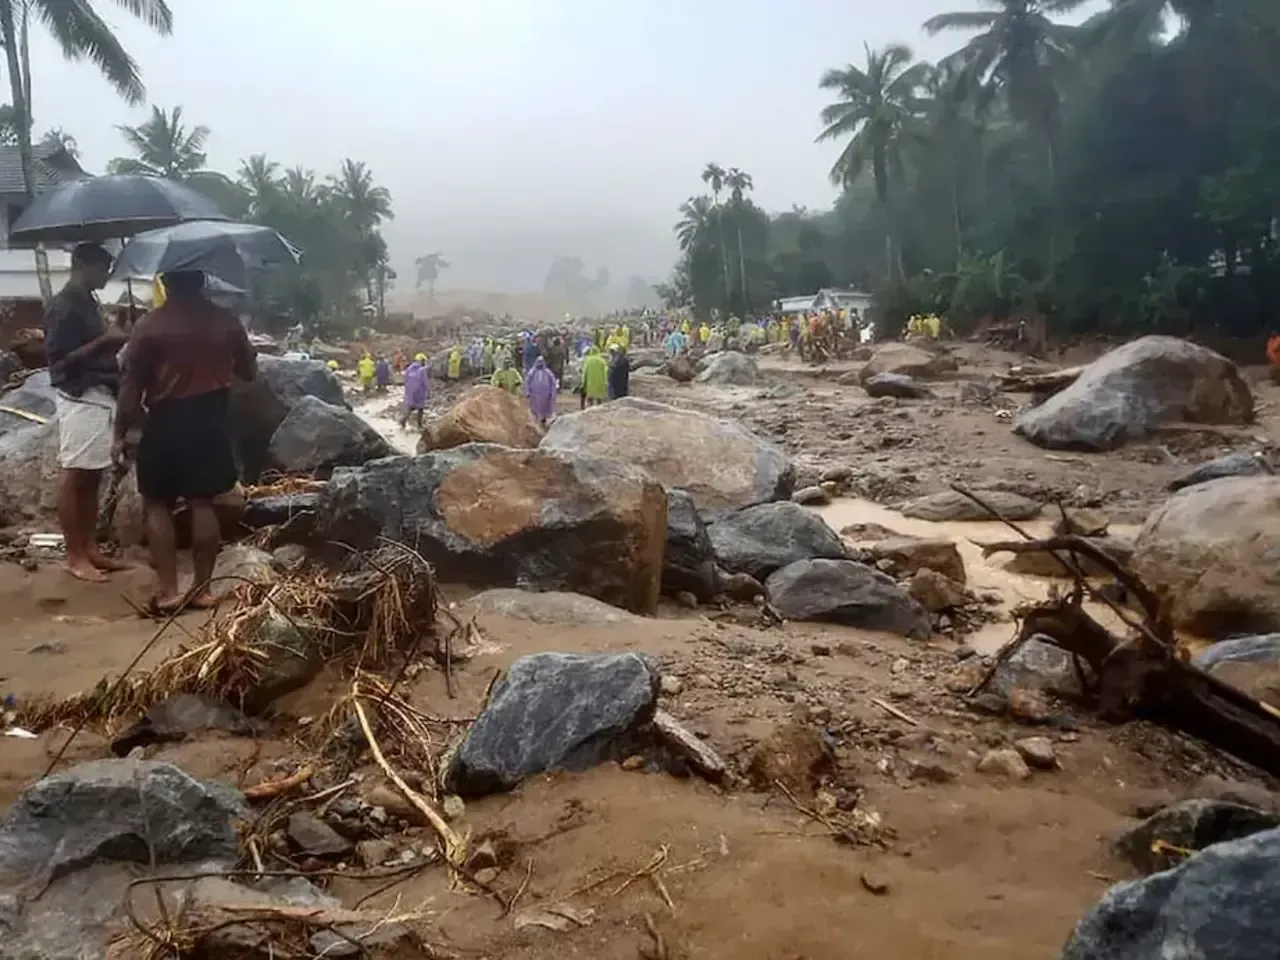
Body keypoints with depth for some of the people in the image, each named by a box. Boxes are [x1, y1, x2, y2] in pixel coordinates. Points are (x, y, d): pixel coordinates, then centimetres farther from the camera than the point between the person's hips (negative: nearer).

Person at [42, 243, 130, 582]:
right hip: (79, 399, -10)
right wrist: (105, 340, -18)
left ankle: (90, 549, 18)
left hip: (100, 395, 10)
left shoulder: (87, 302, 17)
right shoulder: (64, 306, -12)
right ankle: (74, 557, 1)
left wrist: (114, 340, 9)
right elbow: (60, 358, -17)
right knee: (73, 477, -4)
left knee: (92, 477, 12)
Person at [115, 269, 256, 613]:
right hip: (212, 419, 3)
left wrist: (120, 434, 1)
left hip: (167, 421, -3)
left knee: (157, 503, 9)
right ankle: (202, 588, 11)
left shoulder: (150, 325, -9)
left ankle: (168, 591, 4)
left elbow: (132, 386, -7)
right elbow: (249, 372, 10)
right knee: (202, 503, 8)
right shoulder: (226, 320, -1)